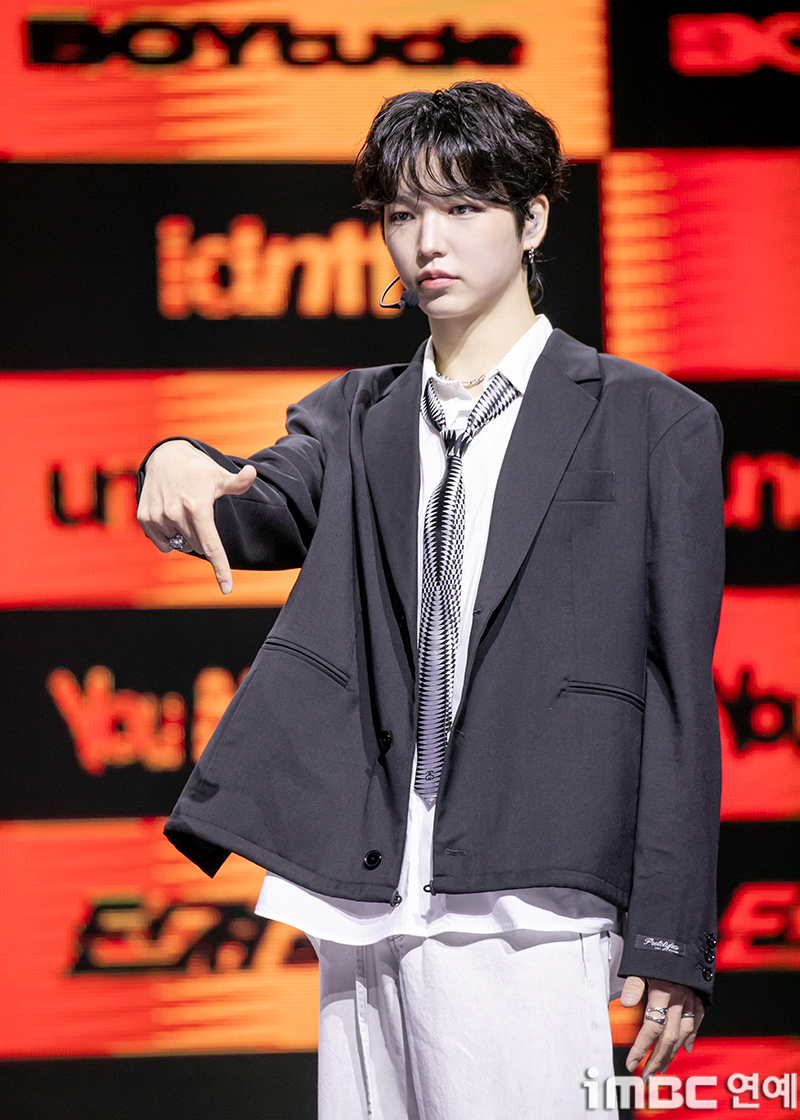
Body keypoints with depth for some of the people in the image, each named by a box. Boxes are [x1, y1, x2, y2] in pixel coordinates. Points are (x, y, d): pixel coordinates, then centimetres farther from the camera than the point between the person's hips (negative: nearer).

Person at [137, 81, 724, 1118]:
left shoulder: (650, 422, 4)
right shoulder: (356, 418, 18)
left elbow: (680, 694, 1)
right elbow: (266, 517, -1)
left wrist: (672, 941, -4)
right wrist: (182, 472, -26)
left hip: (525, 914, -4)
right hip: (362, 912, 5)